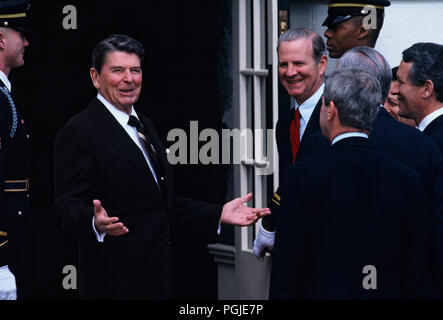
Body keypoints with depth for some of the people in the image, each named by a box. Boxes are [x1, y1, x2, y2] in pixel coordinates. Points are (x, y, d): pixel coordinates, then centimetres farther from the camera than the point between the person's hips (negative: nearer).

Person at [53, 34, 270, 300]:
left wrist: (219, 214, 12)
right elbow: (68, 202, -16)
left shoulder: (144, 126, 19)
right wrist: (96, 223, -37)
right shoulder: (79, 131, -9)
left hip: (160, 273, 8)